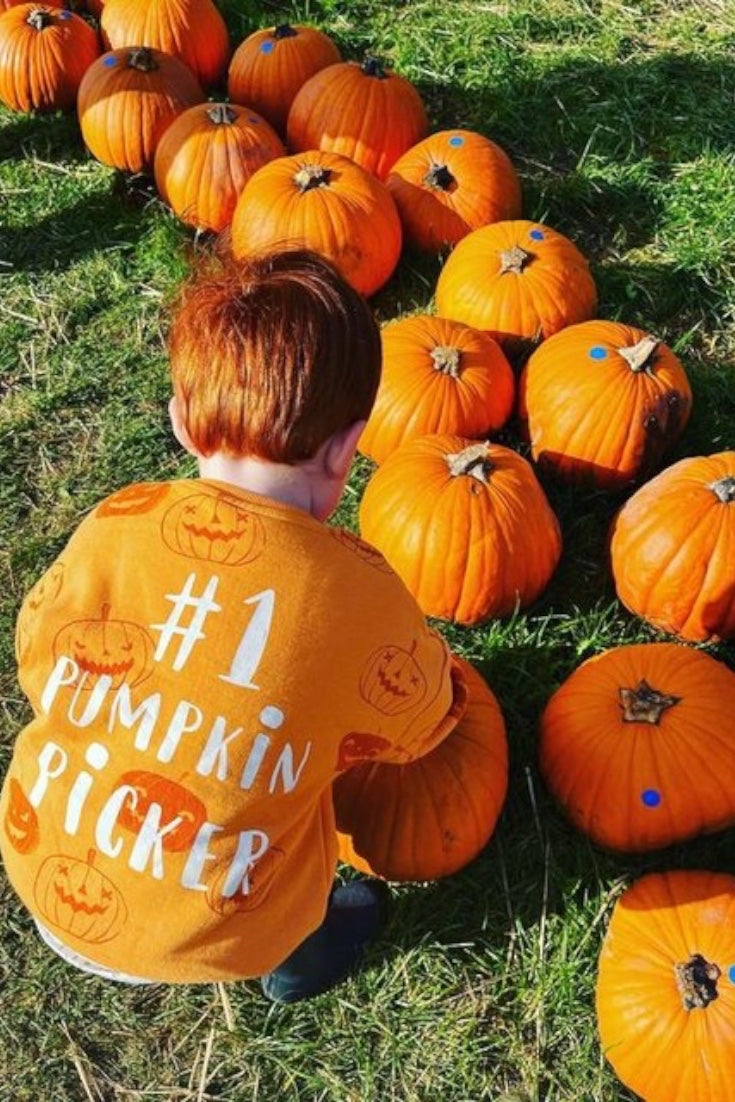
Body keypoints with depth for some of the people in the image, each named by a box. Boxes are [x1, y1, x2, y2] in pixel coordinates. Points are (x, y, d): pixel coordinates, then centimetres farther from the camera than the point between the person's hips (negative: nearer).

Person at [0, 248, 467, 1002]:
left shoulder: (115, 526, -14)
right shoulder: (358, 596, -20)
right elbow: (418, 726, -2)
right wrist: (437, 660, 20)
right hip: (212, 943, -2)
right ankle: (301, 954, 29)